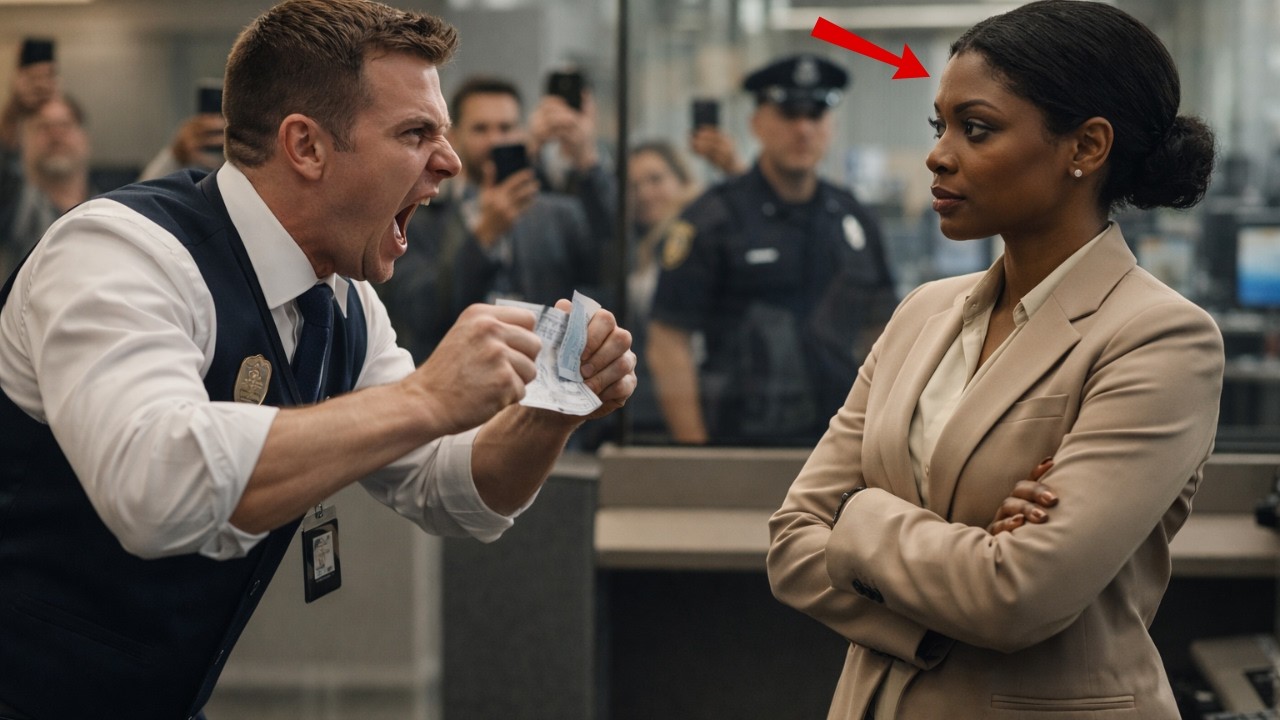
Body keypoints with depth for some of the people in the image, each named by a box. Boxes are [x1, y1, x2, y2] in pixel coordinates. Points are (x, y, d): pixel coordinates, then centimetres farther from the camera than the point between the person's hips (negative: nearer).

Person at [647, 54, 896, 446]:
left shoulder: (854, 219, 13)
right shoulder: (712, 219, -3)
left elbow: (876, 333, 18)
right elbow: (667, 347, -7)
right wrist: (697, 453, -12)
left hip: (840, 443, 5)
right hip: (742, 443, -5)